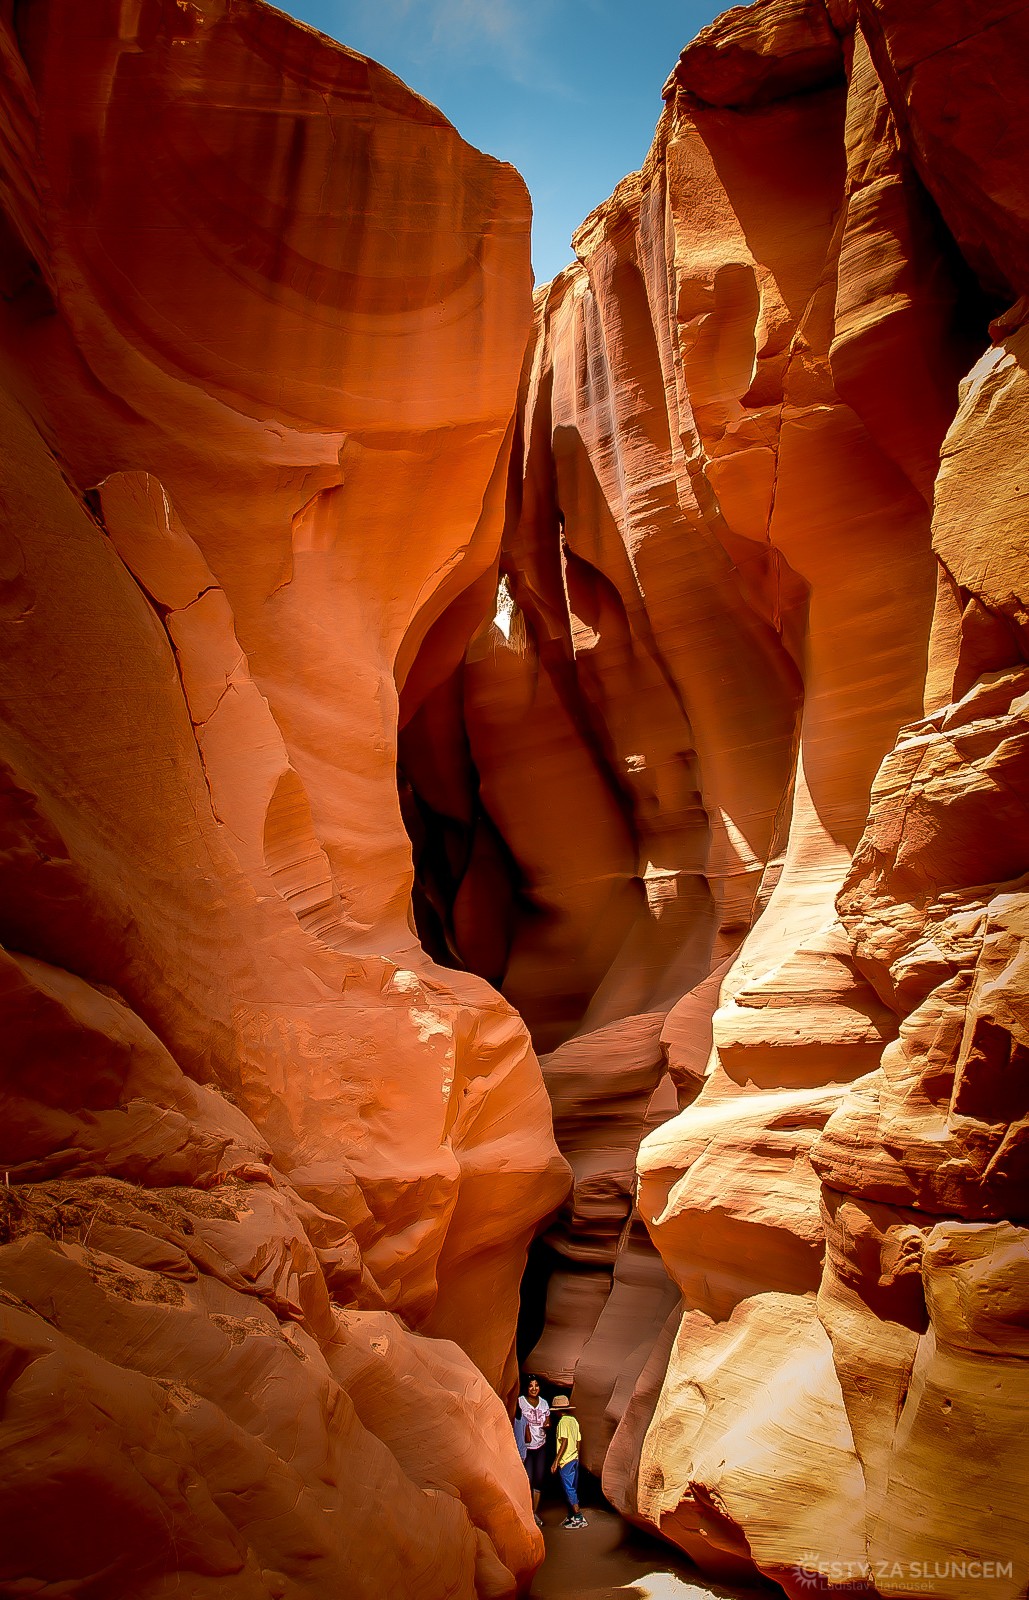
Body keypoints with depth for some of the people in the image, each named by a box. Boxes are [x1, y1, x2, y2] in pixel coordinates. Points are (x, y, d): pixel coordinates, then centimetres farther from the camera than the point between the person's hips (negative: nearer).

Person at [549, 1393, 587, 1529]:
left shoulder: (563, 1422, -15)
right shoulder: (574, 1421, 11)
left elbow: (564, 1443, -21)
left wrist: (556, 1461, -18)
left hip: (566, 1461, -9)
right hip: (575, 1458, 9)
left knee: (569, 1489, -5)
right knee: (572, 1489, 15)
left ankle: (579, 1518, -7)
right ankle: (571, 1516, 22)